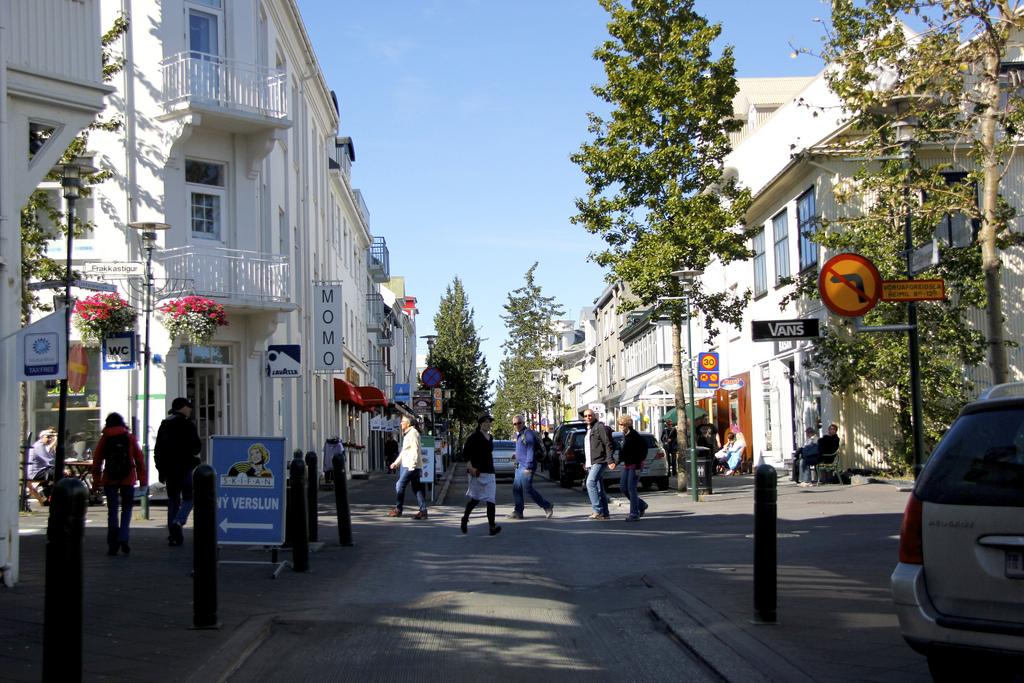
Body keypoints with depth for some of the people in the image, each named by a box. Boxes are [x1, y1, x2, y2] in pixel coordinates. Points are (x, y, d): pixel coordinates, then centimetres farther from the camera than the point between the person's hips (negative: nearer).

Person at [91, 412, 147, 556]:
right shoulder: (130, 438, 3)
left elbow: (96, 462, 4)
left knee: (112, 511, 5)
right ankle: (123, 539, -5)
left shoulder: (104, 439, 4)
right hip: (128, 479, 0)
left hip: (110, 479, 0)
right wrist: (143, 480, 6)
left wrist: (96, 484, 9)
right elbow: (139, 459, 2)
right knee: (126, 509, 11)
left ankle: (112, 544, -2)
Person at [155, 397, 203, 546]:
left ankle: (172, 536, 5)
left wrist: (160, 470, 17)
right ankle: (178, 522, -19)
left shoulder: (164, 425, 11)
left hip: (168, 470, 5)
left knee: (173, 501, 11)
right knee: (189, 498, 7)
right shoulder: (188, 425, -8)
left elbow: (157, 450, 13)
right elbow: (196, 447, -12)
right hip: (186, 468, -5)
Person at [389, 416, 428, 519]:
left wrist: (412, 466, -23)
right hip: (407, 465, 10)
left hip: (411, 465, -10)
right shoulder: (408, 433, 21)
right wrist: (396, 462, 27)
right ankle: (423, 511, 4)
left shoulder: (413, 433, -11)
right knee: (417, 488, 6)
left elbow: (415, 450, -19)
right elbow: (404, 451, 28)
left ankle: (398, 510, 0)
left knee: (400, 485, -7)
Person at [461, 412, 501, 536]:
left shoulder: (490, 437, 14)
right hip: (477, 472, -6)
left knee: (490, 499, -6)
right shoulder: (475, 437, -8)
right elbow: (466, 451, -11)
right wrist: (470, 467, -20)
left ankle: (492, 526, -11)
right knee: (475, 499, 4)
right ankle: (464, 519, 28)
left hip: (489, 472, 6)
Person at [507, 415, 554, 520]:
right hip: (519, 466, 10)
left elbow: (530, 452, -19)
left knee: (527, 489, -7)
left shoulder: (528, 434, -13)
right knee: (516, 489, 6)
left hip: (526, 467, -10)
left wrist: (527, 467, -22)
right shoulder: (518, 435, 18)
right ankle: (518, 512, 9)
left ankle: (547, 506, 3)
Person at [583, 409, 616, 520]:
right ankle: (605, 514, 10)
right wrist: (586, 463, 26)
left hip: (599, 461, -9)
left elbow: (608, 444, -13)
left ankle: (597, 510, -22)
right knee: (599, 488, 8)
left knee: (590, 482, -22)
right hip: (591, 463, 9)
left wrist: (610, 460, -20)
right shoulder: (588, 429, 22)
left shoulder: (600, 427, -6)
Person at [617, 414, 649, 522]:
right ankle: (641, 505, 22)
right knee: (623, 487, 7)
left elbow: (638, 452, -18)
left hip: (635, 465, -9)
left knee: (631, 489, -10)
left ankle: (634, 514, -4)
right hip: (627, 465, 9)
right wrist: (619, 461, 20)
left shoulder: (634, 435, -15)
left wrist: (638, 468, -20)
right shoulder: (625, 435, 12)